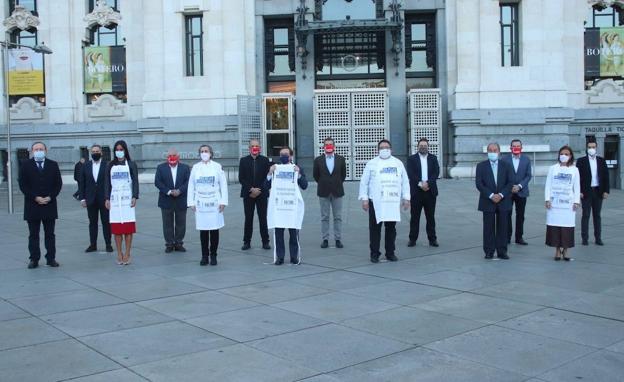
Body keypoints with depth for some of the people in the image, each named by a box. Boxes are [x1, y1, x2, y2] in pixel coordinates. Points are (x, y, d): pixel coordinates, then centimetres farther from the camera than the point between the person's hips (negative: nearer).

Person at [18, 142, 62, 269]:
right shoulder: (25, 165, 3)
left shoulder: (53, 165, 7)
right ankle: (34, 259, 9)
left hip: (50, 204, 1)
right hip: (32, 205, -1)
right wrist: (35, 198, -13)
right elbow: (23, 185, -3)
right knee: (33, 235, 4)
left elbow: (58, 183, 4)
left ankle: (51, 258, 11)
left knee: (50, 234, 6)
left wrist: (50, 197, -9)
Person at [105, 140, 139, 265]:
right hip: (114, 199, 2)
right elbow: (107, 183, 10)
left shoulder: (131, 165, 5)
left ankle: (127, 254, 1)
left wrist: (134, 197, -8)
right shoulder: (110, 165, 10)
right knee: (116, 228, 1)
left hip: (127, 199, -2)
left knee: (128, 227, -4)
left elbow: (135, 182, 2)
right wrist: (107, 198, 1)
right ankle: (119, 254, 8)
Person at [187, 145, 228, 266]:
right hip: (200, 204, 1)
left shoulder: (217, 167, 3)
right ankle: (204, 256, 12)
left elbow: (223, 184, 1)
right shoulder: (195, 167, 7)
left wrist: (223, 201, -5)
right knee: (203, 231, 3)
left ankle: (213, 256, 11)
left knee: (214, 230, 1)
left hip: (214, 203, -1)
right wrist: (191, 202, 1)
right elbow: (191, 185, 7)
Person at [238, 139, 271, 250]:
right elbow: (241, 178, 0)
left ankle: (265, 242, 7)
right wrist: (251, 189, -10)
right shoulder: (243, 160, 5)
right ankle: (247, 242, 10)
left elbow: (267, 177, 1)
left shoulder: (265, 160, 4)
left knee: (263, 218, 0)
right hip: (248, 194, 0)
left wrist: (258, 190, -6)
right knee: (248, 218, 3)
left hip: (262, 194, 0)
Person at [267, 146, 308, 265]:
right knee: (278, 232, 0)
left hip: (293, 204, -1)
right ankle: (279, 257, 7)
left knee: (294, 232, 1)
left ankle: (294, 257, 10)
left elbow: (304, 186, -3)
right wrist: (270, 173, -9)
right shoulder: (274, 168, 11)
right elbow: (267, 186, 4)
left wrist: (298, 174, -14)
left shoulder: (297, 169, 6)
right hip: (277, 205, 1)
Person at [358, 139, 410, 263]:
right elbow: (364, 182, 3)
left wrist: (406, 198, 7)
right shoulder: (371, 164, 5)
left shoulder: (398, 163, 13)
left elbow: (405, 181, 13)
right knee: (375, 228, -2)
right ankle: (374, 253, 5)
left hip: (393, 202, 2)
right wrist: (364, 198, -4)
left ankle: (390, 253, 17)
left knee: (391, 228, 7)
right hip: (375, 202, -2)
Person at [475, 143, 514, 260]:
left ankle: (502, 251, 9)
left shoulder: (506, 165, 7)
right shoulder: (481, 166, 3)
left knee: (503, 227, 3)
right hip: (487, 202, -1)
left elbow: (510, 183, 0)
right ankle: (489, 251, 7)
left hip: (503, 201, 1)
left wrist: (501, 195, -13)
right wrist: (491, 195, -14)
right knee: (489, 228, 1)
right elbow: (479, 184, -5)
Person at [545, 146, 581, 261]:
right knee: (555, 226, -1)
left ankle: (565, 251, 9)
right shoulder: (553, 168, 5)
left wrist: (576, 201, -2)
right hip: (554, 203, 0)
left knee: (567, 227, -1)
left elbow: (577, 187, 6)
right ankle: (557, 250, 8)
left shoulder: (574, 170, 7)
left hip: (568, 203, 0)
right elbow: (548, 185, 4)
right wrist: (547, 199, -5)